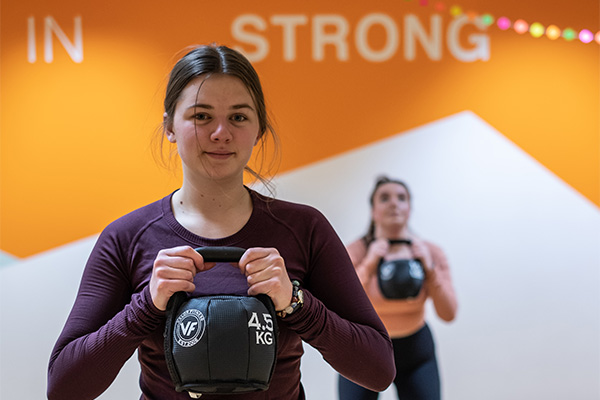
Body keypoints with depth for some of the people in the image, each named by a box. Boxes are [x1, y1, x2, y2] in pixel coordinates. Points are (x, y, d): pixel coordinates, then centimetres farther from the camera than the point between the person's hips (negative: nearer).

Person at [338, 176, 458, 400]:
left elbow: (448, 314, -14)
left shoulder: (430, 253, -9)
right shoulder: (354, 253, -16)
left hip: (415, 351, 2)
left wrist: (430, 270, -24)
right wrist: (368, 267, -34)